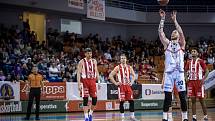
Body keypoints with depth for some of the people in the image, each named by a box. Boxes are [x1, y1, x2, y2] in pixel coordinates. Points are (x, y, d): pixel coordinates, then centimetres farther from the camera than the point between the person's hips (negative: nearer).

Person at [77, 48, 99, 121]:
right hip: (85, 81, -4)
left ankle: (91, 114, 18)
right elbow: (78, 73, -7)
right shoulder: (82, 62, -4)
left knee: (95, 99, -1)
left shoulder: (94, 61, 10)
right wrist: (79, 84, -15)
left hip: (93, 81, 4)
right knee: (85, 99, -5)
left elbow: (96, 72, 14)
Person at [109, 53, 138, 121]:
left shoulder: (129, 67, 8)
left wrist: (131, 82, 6)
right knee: (121, 102, -3)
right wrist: (115, 83, -10)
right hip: (121, 86, -4)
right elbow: (110, 76, -5)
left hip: (128, 86, 4)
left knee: (131, 101, 0)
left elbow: (133, 75, 21)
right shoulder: (118, 68, -4)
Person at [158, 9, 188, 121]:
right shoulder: (167, 43, 13)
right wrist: (162, 19, -5)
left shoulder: (181, 44, 8)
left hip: (179, 72, -1)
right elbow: (160, 32, 1)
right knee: (167, 97, -2)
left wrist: (174, 20, -11)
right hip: (169, 72, 1)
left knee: (182, 97, -2)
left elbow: (181, 32, -10)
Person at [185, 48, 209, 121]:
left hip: (199, 82, -5)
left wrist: (203, 79, -18)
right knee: (193, 101, 3)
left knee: (201, 100, -4)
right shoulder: (189, 62, 13)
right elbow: (185, 71, 20)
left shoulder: (200, 61, -2)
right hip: (191, 82, 5)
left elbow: (206, 71, -5)